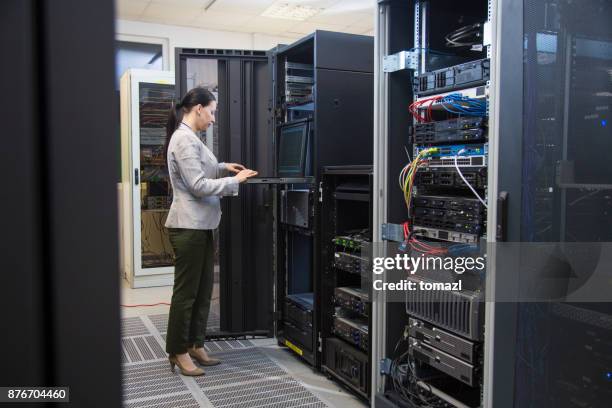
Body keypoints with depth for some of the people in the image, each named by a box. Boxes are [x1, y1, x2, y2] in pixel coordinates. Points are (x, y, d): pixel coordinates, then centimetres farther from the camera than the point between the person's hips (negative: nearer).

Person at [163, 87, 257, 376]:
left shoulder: (189, 138, 15)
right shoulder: (184, 139, -17)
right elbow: (199, 186, -20)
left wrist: (222, 168, 13)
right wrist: (235, 180, -12)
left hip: (201, 226, 10)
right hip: (188, 227, -10)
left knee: (203, 290, 14)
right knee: (186, 292, 1)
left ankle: (195, 345, 26)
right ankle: (178, 352, 15)